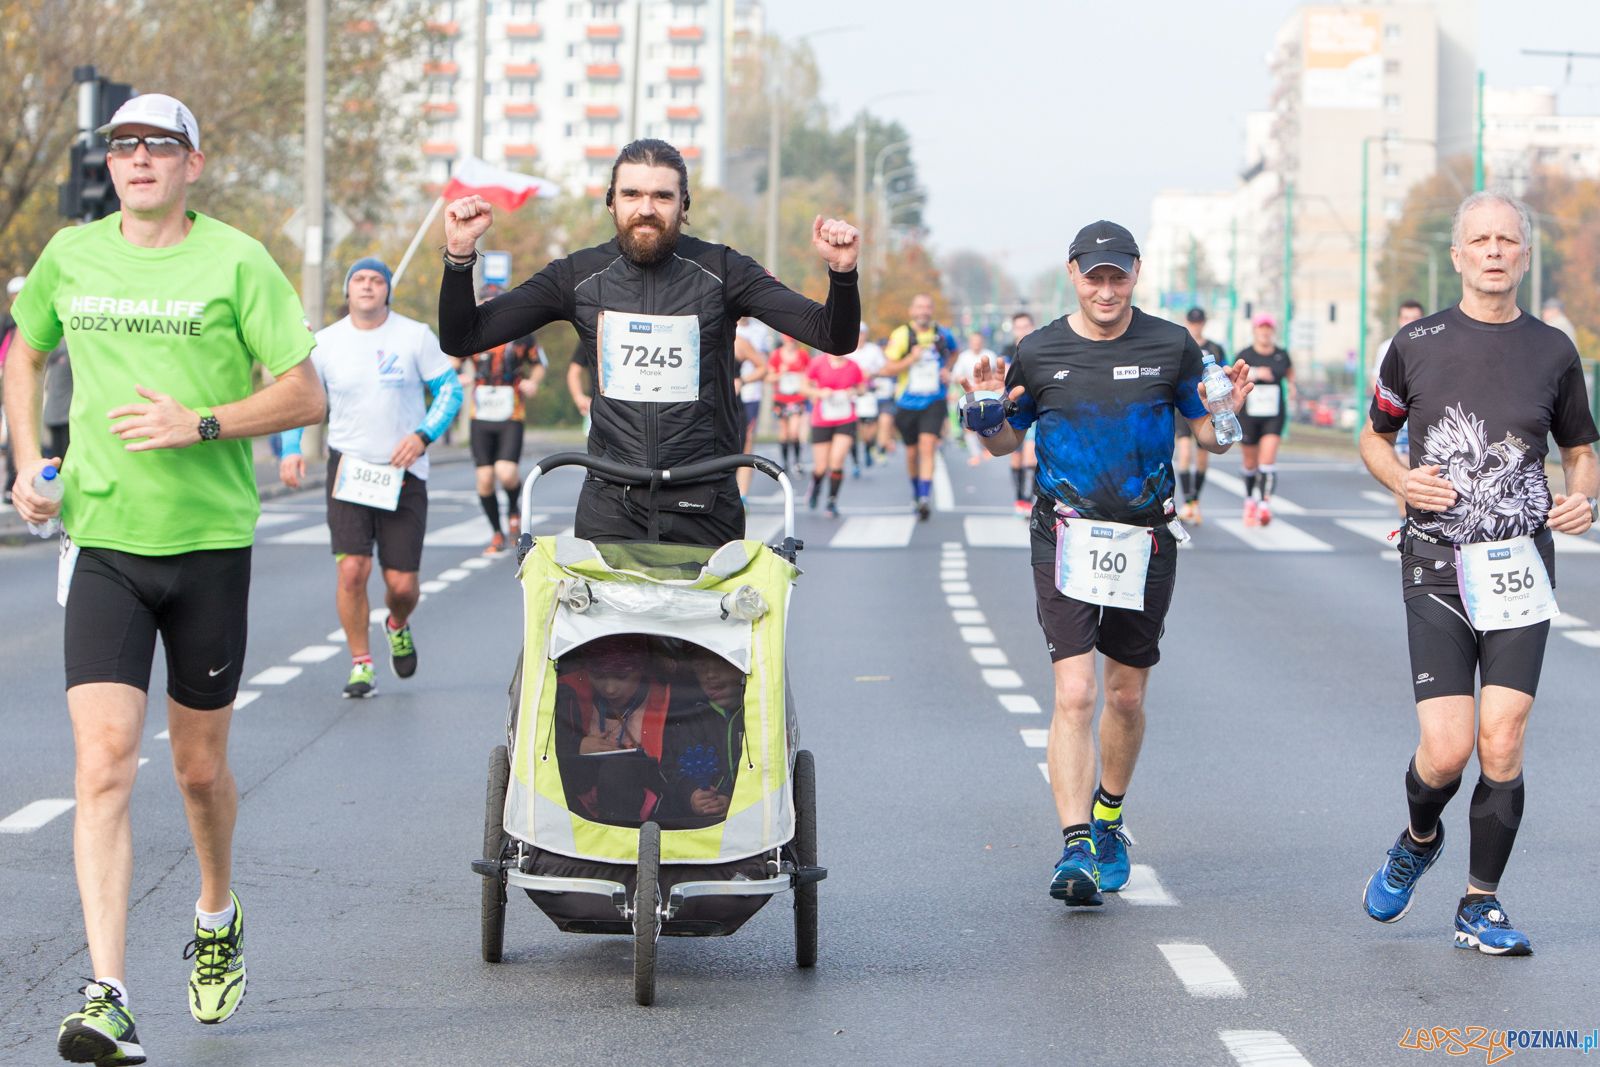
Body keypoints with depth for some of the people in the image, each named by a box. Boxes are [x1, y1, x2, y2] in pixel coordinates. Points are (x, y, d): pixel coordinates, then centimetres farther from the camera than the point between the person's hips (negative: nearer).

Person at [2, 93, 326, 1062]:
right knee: (105, 764, -13)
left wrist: (202, 423, -18)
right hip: (102, 539, 1)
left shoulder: (237, 262, -4)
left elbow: (306, 396, -5)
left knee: (200, 768, 12)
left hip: (211, 542, -1)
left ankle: (219, 917, 43)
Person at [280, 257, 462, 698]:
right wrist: (290, 449, -4)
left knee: (401, 583, -1)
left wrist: (423, 435, -13)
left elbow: (450, 389, 3)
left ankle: (398, 625, 36)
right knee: (352, 569, -15)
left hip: (403, 474, 0)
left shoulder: (415, 336, -1)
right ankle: (361, 666, 1)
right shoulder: (326, 342, 3)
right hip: (348, 467, 0)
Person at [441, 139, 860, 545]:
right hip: (610, 506, 1)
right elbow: (462, 339, 6)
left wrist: (841, 271, -23)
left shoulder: (720, 271, 2)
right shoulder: (580, 275, 6)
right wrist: (459, 256, -11)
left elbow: (835, 337, -3)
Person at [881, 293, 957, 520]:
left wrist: (946, 369, 6)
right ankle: (916, 492, 36)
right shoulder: (901, 335, -6)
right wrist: (911, 359, -22)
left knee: (927, 447, -18)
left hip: (934, 402, 0)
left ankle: (924, 500, -23)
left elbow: (953, 353, 26)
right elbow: (888, 369, -8)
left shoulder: (943, 335, 2)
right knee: (912, 452, 11)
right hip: (907, 404, 0)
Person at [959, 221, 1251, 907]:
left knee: (1126, 695, 12)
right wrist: (986, 419, -9)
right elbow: (1005, 442, 13)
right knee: (1075, 691, -14)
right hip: (1065, 535, -2)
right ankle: (1074, 846, -17)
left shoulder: (1172, 347, 0)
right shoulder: (1039, 354, 0)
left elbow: (1206, 437, 7)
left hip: (1145, 539, 2)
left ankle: (1107, 818, 35)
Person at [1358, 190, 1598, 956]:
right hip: (1437, 568, -1)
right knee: (1447, 749, -10)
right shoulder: (1417, 344, 5)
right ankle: (1418, 841, 25)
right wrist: (1402, 480, -5)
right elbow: (1374, 437, 17)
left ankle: (1481, 907, 6)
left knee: (1501, 741, -9)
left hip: (1520, 563, 1)